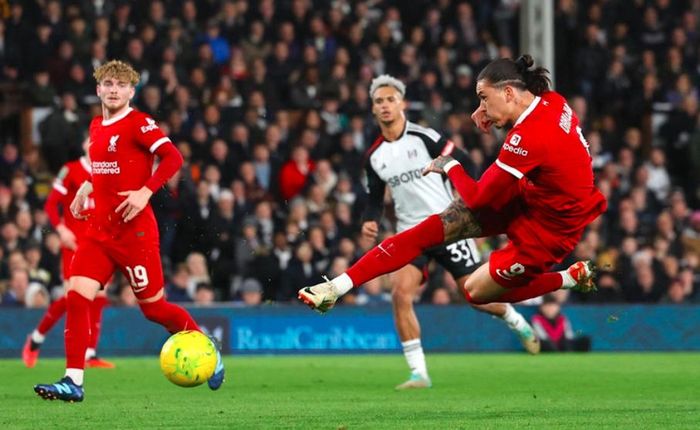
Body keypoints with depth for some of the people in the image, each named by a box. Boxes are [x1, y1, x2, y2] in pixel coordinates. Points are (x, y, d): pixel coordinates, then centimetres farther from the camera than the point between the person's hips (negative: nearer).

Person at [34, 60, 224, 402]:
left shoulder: (138, 123, -10)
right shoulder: (96, 127, 13)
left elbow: (173, 158, -20)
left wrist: (146, 192, -27)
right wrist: (87, 188, 17)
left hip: (134, 231, -6)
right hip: (99, 231, 7)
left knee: (153, 307, 2)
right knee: (76, 296, -10)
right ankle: (73, 382, -11)